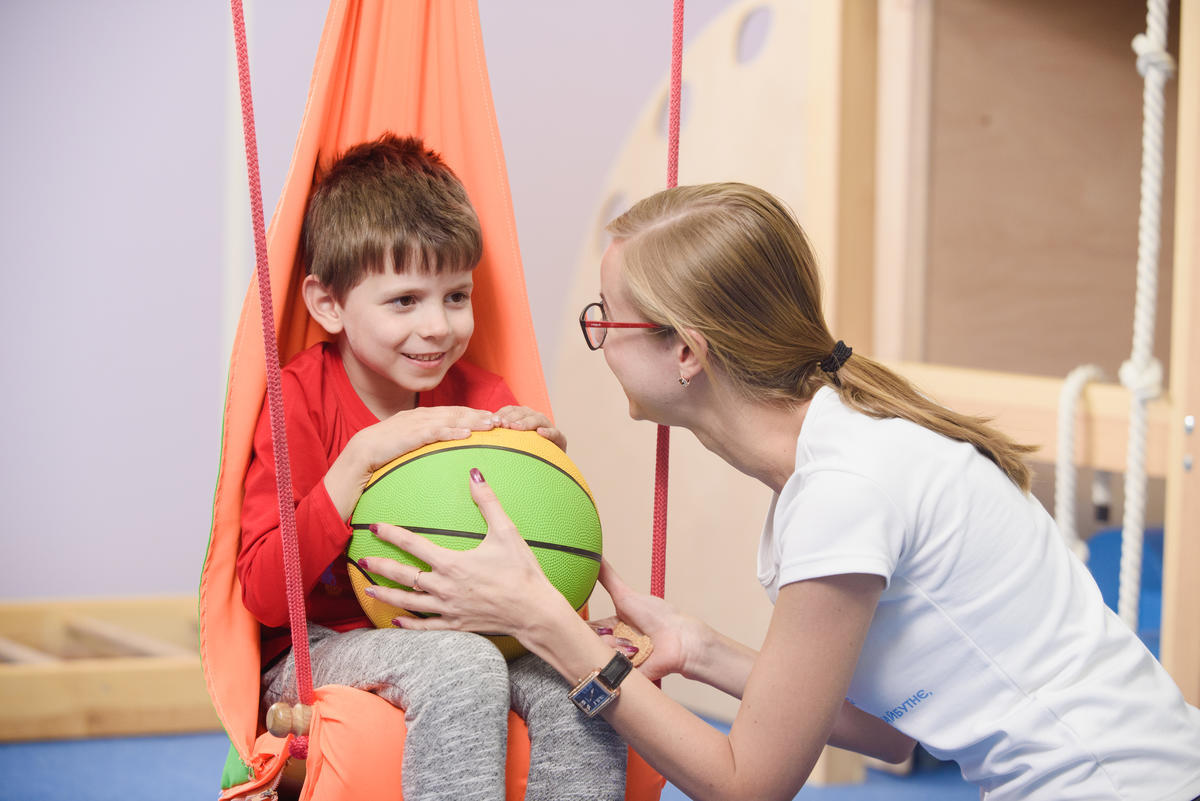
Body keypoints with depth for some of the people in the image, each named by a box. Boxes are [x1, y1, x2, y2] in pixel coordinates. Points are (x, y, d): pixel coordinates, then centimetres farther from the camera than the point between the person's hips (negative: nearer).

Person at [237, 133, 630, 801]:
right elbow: (266, 594, -22)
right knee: (462, 668, -33)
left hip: (452, 633, 5)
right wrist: (365, 455, -29)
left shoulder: (480, 399, 1)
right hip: (316, 649, -4)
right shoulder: (299, 402, -11)